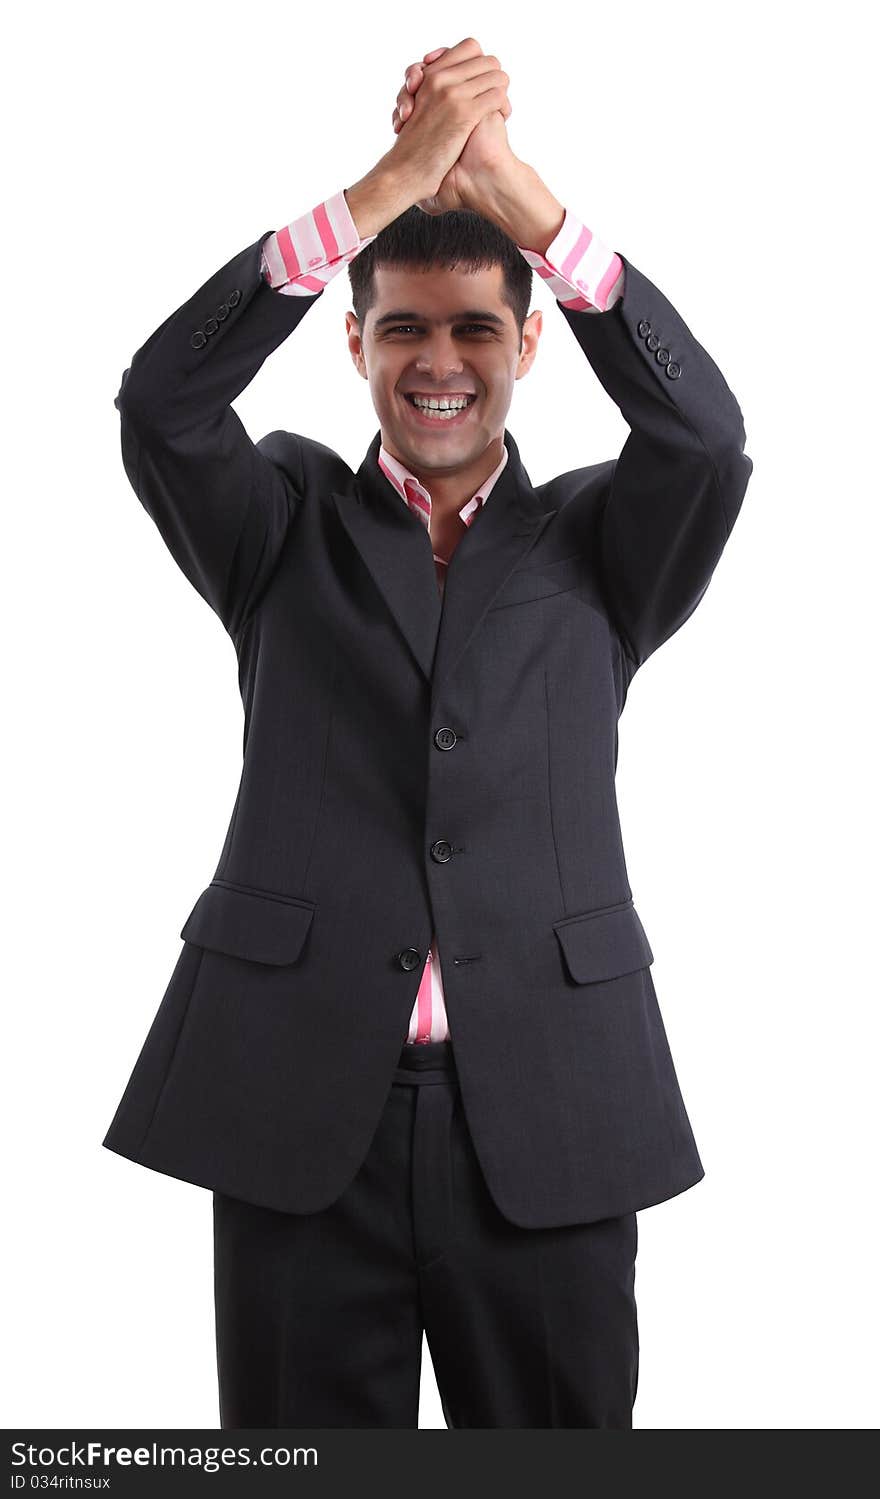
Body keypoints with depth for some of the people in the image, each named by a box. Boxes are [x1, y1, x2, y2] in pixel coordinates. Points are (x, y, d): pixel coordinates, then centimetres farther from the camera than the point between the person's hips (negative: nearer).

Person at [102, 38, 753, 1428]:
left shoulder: (599, 544, 11)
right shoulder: (289, 528, 11)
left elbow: (705, 432, -9)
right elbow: (161, 402, -8)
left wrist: (522, 193, -13)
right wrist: (388, 185, -13)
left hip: (548, 1115, 1)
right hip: (300, 1106, 0)